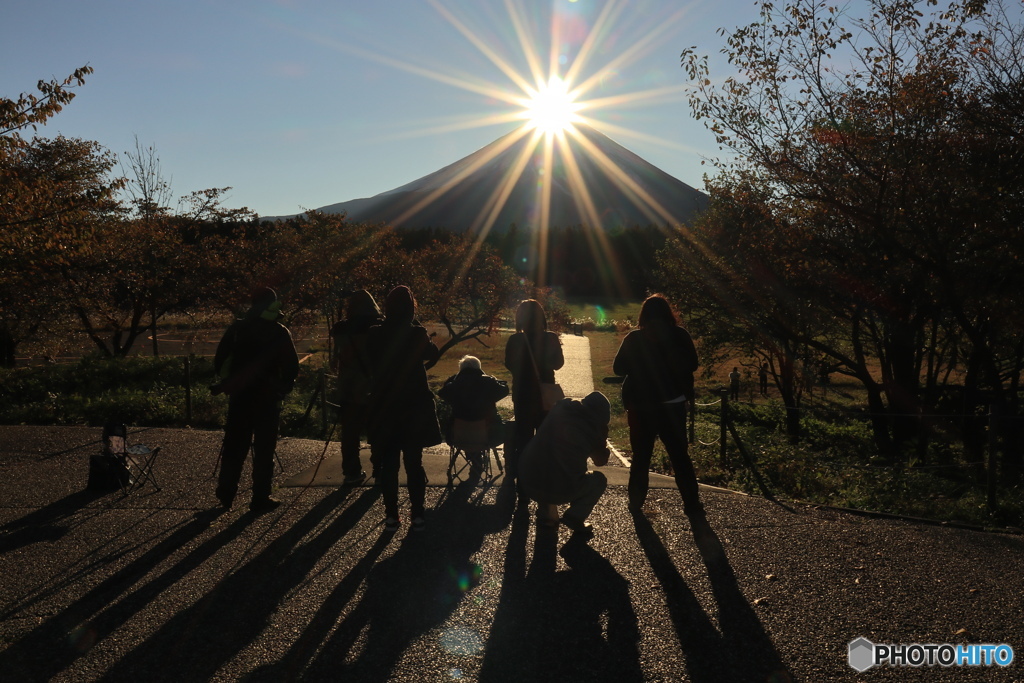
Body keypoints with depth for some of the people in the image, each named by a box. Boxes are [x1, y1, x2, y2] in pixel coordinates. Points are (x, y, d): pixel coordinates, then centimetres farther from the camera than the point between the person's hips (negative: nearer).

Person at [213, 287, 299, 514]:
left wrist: (226, 383, 14)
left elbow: (219, 360, 2)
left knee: (234, 445, 14)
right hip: (267, 397, -3)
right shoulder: (279, 332, -8)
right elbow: (292, 367, -9)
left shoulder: (237, 328, 1)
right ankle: (260, 499, 5)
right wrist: (283, 388, 6)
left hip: (239, 396, 3)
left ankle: (226, 495, 21)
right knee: (264, 448, 3)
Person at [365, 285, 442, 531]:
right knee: (414, 462, 8)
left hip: (384, 408, 1)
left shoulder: (374, 335, -6)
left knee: (388, 463, 9)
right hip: (415, 408, -1)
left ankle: (391, 515, 13)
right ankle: (417, 514, 12)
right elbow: (433, 354, 8)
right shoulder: (417, 335, -12)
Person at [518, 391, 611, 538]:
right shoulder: (591, 429, -4)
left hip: (527, 483, 4)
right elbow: (601, 461, 12)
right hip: (557, 490, -4)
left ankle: (545, 513, 26)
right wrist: (603, 437, 15)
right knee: (599, 480, 19)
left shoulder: (562, 407, 9)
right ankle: (575, 517, 9)